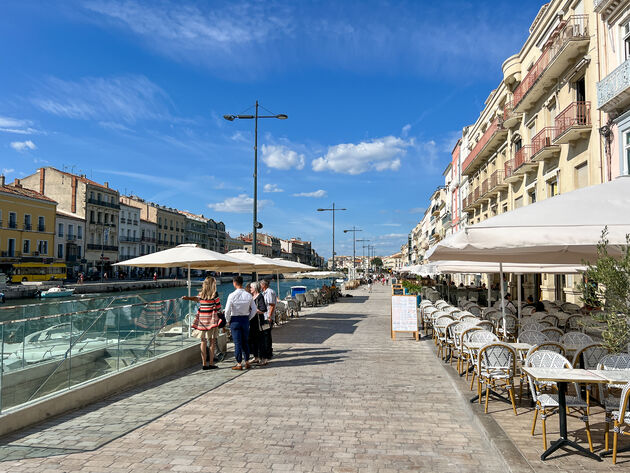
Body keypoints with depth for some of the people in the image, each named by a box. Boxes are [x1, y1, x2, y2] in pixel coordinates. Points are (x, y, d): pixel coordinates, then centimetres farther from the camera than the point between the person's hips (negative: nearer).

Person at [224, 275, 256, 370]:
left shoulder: (232, 295, -12)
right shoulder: (248, 295, -1)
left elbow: (227, 311, -12)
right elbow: (254, 310, 2)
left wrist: (228, 320, 3)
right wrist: (248, 319, 12)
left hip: (235, 320, -3)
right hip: (245, 319, 4)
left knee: (237, 342, 3)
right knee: (245, 342, 14)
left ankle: (239, 364, 7)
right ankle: (247, 362, 18)